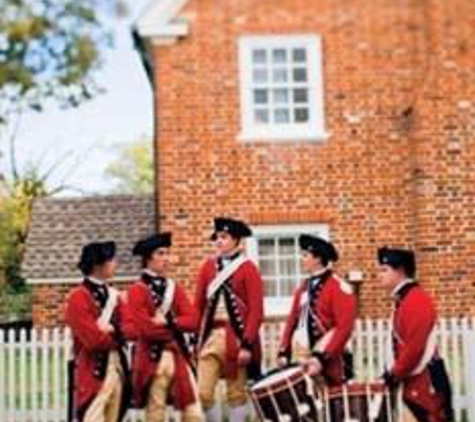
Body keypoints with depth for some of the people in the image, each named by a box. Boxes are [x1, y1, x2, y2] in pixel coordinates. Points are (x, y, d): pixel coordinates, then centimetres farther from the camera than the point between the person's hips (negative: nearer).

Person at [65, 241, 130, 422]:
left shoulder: (113, 295, 14)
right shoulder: (79, 298, -11)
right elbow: (93, 339, -18)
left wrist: (110, 329, -10)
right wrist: (115, 336, -3)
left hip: (117, 367, 8)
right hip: (93, 371, -8)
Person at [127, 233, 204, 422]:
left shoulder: (175, 287, 13)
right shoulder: (137, 290, -6)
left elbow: (192, 321, 2)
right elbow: (144, 328, -16)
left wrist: (168, 321, -13)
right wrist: (175, 331, -5)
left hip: (179, 357, 5)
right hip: (153, 359, -5)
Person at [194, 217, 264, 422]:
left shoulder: (248, 268, -4)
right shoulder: (208, 266, 10)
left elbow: (256, 310, -9)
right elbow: (198, 304, 12)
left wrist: (248, 344, -15)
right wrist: (195, 337, 6)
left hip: (236, 337, -4)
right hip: (210, 336, 4)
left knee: (236, 393, 5)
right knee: (203, 392, -1)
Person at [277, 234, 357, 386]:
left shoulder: (339, 288, -9)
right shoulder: (303, 287, 13)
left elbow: (344, 328, -16)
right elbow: (293, 321, 16)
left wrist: (321, 358, -22)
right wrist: (284, 353, 7)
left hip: (326, 366, -6)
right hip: (300, 363, 7)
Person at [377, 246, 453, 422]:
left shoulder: (417, 299, -18)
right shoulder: (401, 300, 13)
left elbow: (415, 346, -23)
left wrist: (394, 374, -15)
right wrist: (395, 373, 10)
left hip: (427, 381, -10)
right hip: (414, 380, 10)